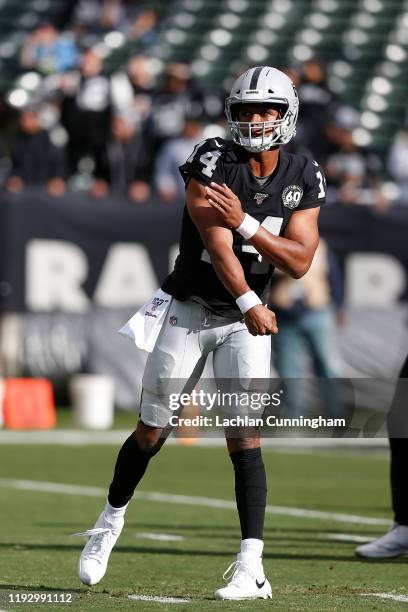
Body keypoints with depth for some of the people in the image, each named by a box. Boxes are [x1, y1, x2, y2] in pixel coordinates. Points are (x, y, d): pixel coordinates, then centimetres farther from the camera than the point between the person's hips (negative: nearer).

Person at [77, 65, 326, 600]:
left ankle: (251, 570, -12)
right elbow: (217, 244, -25)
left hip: (245, 321, 1)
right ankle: (112, 517, 34)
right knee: (151, 434, 7)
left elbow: (299, 261, -12)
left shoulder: (304, 180, -3)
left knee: (244, 439, -10)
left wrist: (246, 224, -26)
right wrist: (250, 304, -39)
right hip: (188, 310, -1)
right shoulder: (212, 162, -15)